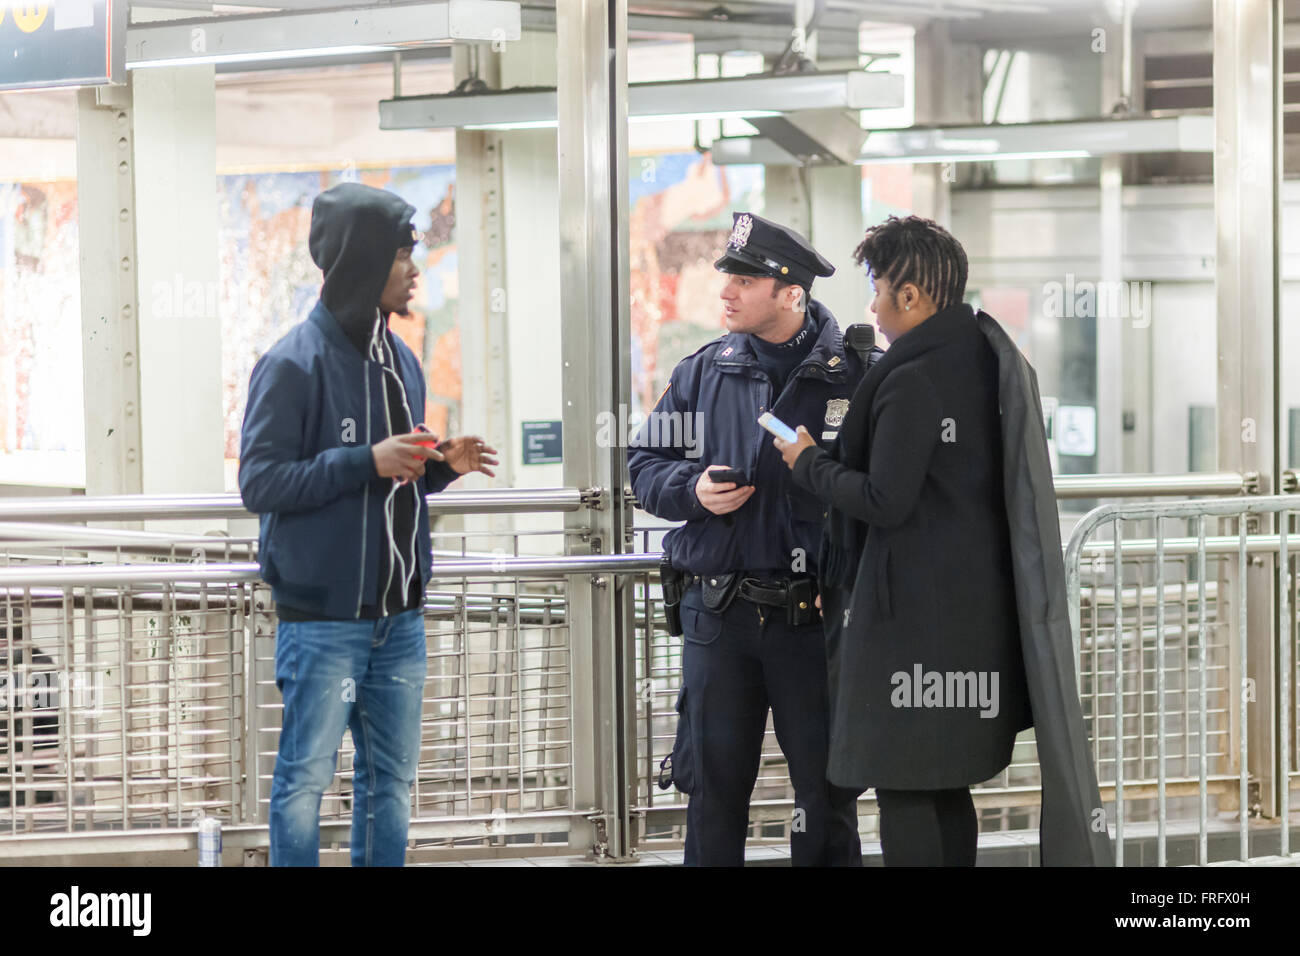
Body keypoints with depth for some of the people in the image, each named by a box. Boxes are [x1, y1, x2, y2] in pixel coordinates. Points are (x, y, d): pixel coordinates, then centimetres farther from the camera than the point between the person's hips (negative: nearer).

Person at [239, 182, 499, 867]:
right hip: (322, 620, -7)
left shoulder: (401, 361, 13)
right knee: (305, 780, -2)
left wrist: (441, 465, 0)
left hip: (398, 617, 7)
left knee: (391, 781, 11)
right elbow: (260, 483, -15)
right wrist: (367, 461, -21)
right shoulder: (294, 364, -11)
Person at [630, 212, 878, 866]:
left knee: (825, 782, 7)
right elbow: (643, 462, 13)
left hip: (814, 616, -3)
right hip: (716, 614, 3)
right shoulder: (702, 373, 7)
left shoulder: (856, 374, -5)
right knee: (714, 784, 9)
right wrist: (692, 490, -6)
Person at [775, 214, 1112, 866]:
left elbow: (885, 502, -19)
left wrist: (808, 463, -4)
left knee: (903, 789, -4)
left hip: (914, 616, -9)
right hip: (982, 612, 9)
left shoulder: (912, 383, -18)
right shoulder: (994, 361, 10)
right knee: (948, 787, 16)